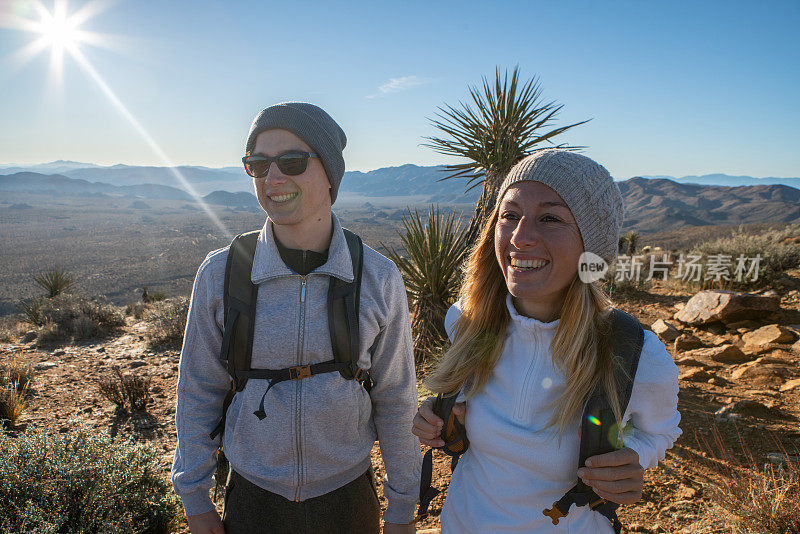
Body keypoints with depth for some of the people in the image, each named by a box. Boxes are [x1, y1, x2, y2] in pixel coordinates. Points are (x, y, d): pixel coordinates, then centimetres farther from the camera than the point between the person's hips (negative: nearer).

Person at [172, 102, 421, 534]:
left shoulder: (379, 280, -15)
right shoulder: (219, 274, -13)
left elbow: (395, 400, -5)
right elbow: (198, 392, -2)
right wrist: (194, 499, 5)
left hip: (347, 496, 0)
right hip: (253, 498, 1)